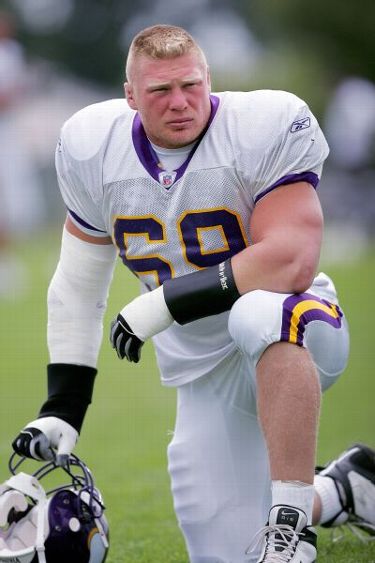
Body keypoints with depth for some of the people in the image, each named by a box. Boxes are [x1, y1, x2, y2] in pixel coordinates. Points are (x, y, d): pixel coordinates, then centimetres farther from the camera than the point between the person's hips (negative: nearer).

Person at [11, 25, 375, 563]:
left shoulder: (263, 130, -18)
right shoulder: (95, 152, -3)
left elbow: (290, 263, -29)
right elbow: (78, 286, 7)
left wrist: (165, 303, -27)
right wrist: (61, 410, 4)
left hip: (289, 348, -5)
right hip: (206, 372, 6)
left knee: (262, 313, -42)